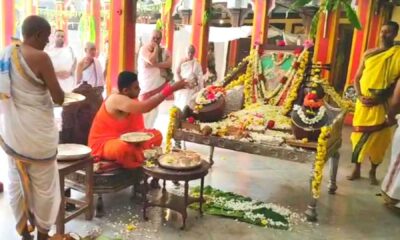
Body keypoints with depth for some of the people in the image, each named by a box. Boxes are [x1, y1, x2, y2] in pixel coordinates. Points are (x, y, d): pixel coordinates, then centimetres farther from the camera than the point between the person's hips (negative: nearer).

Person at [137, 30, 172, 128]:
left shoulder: (163, 51, 7)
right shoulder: (144, 48, -5)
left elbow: (169, 63, -11)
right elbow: (152, 60, -23)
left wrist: (155, 64, -20)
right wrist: (156, 48, -10)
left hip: (160, 85, 4)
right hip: (146, 86, -4)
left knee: (154, 110, 9)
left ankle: (149, 130, 21)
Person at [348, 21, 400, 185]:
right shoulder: (369, 54, 7)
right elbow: (357, 78, 9)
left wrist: (379, 99, -19)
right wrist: (359, 96, -7)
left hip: (382, 105, -3)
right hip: (363, 103, 3)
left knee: (378, 138, 3)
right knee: (359, 136, 8)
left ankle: (373, 172, 21)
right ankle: (356, 170, 21)